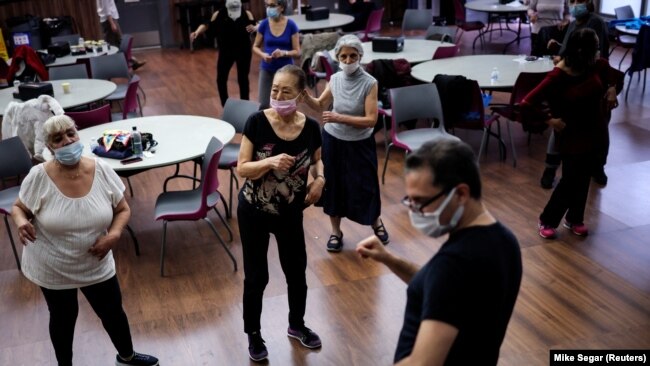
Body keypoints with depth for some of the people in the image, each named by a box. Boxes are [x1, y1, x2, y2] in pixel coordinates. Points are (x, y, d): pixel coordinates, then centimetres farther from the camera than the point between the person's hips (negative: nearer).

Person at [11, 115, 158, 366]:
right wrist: (21, 221, -25)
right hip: (52, 269, -2)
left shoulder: (102, 171, -14)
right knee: (63, 319, 20)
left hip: (96, 266, 2)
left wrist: (114, 234, -21)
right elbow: (18, 208, -3)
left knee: (113, 313, 19)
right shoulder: (38, 177, -19)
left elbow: (123, 210, -3)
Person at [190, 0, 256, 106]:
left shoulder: (247, 14, -1)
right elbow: (208, 25, -6)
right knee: (221, 79, 3)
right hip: (226, 52, 1)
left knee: (243, 79, 7)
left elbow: (254, 25, -14)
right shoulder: (219, 14, 0)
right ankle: (225, 107, 20)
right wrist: (197, 32, -24)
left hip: (243, 52, -1)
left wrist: (253, 28, -39)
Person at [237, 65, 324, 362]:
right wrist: (270, 162, -33)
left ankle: (297, 325, 45)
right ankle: (253, 334, 34)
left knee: (296, 272, 17)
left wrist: (320, 178, -12)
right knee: (256, 276, 10)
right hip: (253, 212, -2)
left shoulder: (310, 128, -10)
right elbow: (242, 168, -16)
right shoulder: (257, 122, -17)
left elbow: (317, 160, 8)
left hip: (291, 213, 3)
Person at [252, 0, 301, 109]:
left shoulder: (291, 25, -9)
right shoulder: (264, 24, -3)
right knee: (263, 105, 1)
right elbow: (255, 47, 7)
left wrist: (284, 53, -26)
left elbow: (297, 51, -7)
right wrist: (263, 54, -14)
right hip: (267, 69, 2)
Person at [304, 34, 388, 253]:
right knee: (333, 185, 13)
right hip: (333, 141, 3)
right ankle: (336, 232, 32)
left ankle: (376, 223, 40)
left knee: (364, 187, 10)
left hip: (359, 144, -3)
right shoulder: (335, 79, -4)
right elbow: (320, 105, 10)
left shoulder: (369, 83, -17)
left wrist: (340, 118, -28)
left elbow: (371, 120, -21)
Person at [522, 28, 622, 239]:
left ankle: (575, 219, 34)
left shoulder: (596, 65, -5)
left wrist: (612, 89, 0)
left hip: (595, 132, 6)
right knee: (570, 180, 2)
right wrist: (550, 120, -21)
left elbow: (614, 76, 19)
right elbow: (527, 104, -26)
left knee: (584, 179, 15)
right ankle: (547, 220, 22)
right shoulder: (557, 77, -24)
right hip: (572, 136, -6)